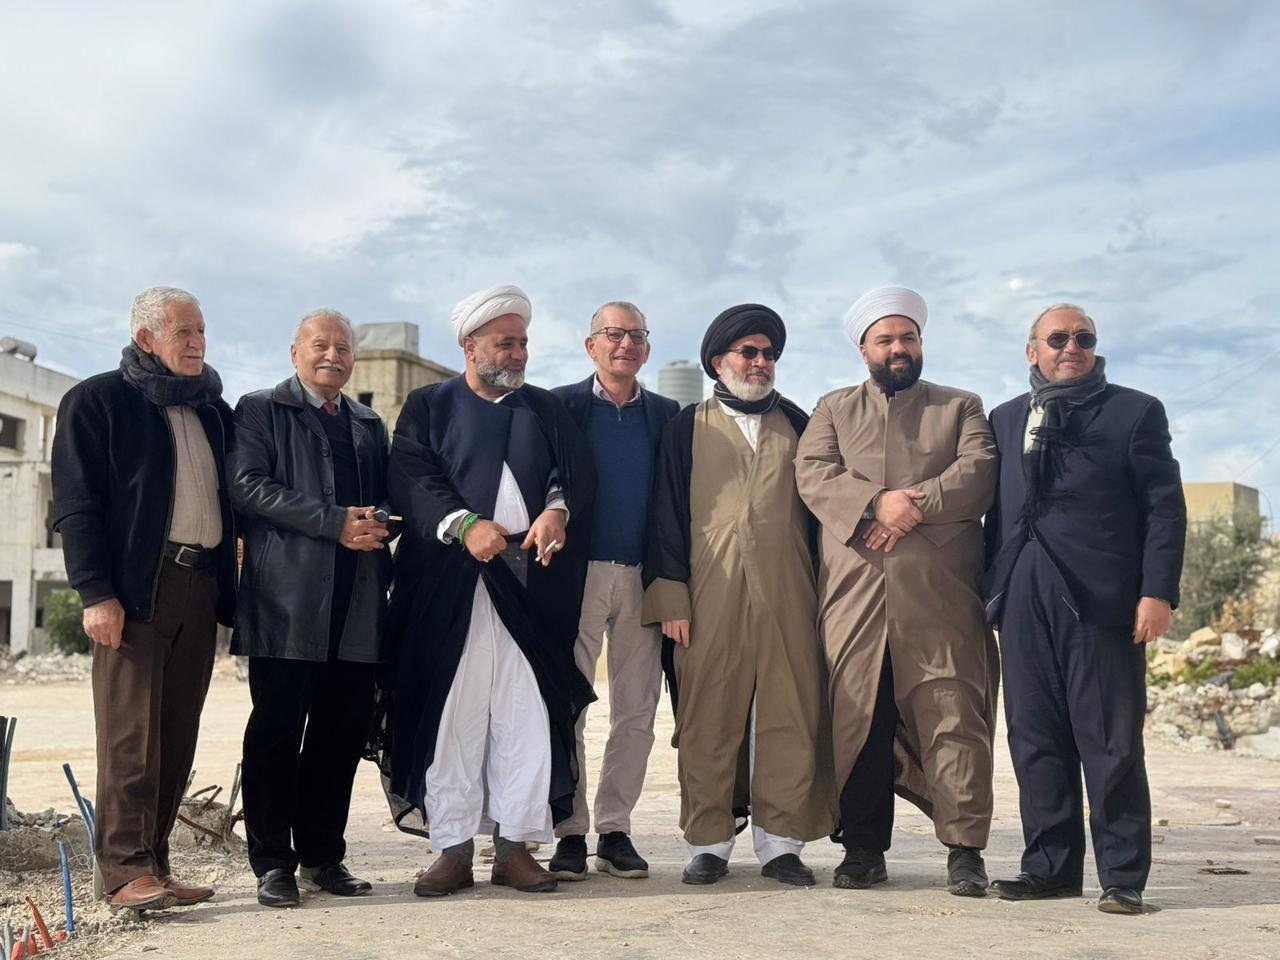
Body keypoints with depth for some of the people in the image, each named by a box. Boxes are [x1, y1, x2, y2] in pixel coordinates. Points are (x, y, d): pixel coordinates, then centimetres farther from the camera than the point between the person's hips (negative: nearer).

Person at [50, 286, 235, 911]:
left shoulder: (214, 409, 20)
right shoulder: (98, 401, 3)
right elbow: (76, 504, -4)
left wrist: (227, 585, 7)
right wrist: (96, 593, -13)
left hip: (200, 588, 6)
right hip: (134, 589, -5)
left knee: (176, 737, 6)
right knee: (131, 734, -8)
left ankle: (153, 865, 12)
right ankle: (126, 871, -4)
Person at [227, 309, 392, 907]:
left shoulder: (369, 426, 23)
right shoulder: (260, 410, 7)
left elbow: (387, 499, 23)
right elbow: (249, 485, -7)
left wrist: (377, 524, -2)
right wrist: (337, 521, -14)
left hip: (357, 606, 5)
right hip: (288, 601, -5)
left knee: (343, 733, 5)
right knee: (277, 731, -3)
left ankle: (322, 855, 16)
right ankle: (273, 864, 5)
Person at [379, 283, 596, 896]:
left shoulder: (547, 409, 19)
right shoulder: (428, 407, 11)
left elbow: (577, 471, 8)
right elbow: (411, 479, -2)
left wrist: (557, 511, -14)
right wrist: (463, 524, -18)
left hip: (530, 584, 2)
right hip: (451, 587, -2)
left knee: (527, 715, 0)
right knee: (452, 715, -2)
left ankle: (516, 845, 9)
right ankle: (452, 849, 6)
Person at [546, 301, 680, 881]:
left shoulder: (667, 415, 12)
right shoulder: (561, 406, 4)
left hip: (644, 576, 3)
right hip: (579, 572, -2)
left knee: (636, 711, 4)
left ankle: (615, 830, 12)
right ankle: (570, 832, 6)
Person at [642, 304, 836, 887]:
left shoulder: (795, 423, 18)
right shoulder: (688, 427, 12)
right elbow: (668, 514, 6)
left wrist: (823, 591, 7)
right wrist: (671, 597, -4)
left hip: (787, 593, 2)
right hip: (711, 595, -2)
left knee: (791, 717, -1)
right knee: (708, 720, -1)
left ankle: (781, 842, 8)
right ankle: (708, 844, 8)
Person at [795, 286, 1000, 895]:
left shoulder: (961, 407, 19)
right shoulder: (833, 409, 20)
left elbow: (979, 471, 1)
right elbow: (813, 474, 2)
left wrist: (917, 504, -13)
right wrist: (877, 502, -14)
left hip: (940, 592, -1)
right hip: (854, 589, 1)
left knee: (954, 715, -7)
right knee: (857, 717, 0)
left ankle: (965, 849, -2)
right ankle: (864, 849, 9)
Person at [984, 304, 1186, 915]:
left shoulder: (1135, 412, 7)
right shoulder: (1006, 420, 18)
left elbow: (1165, 508, 0)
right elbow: (997, 512, 16)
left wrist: (1158, 591, -9)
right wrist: (991, 590, 7)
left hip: (1102, 599, -4)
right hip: (1024, 601, 4)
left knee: (1111, 744, -2)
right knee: (1035, 740, 6)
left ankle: (1123, 877, 5)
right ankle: (1051, 866, 15)